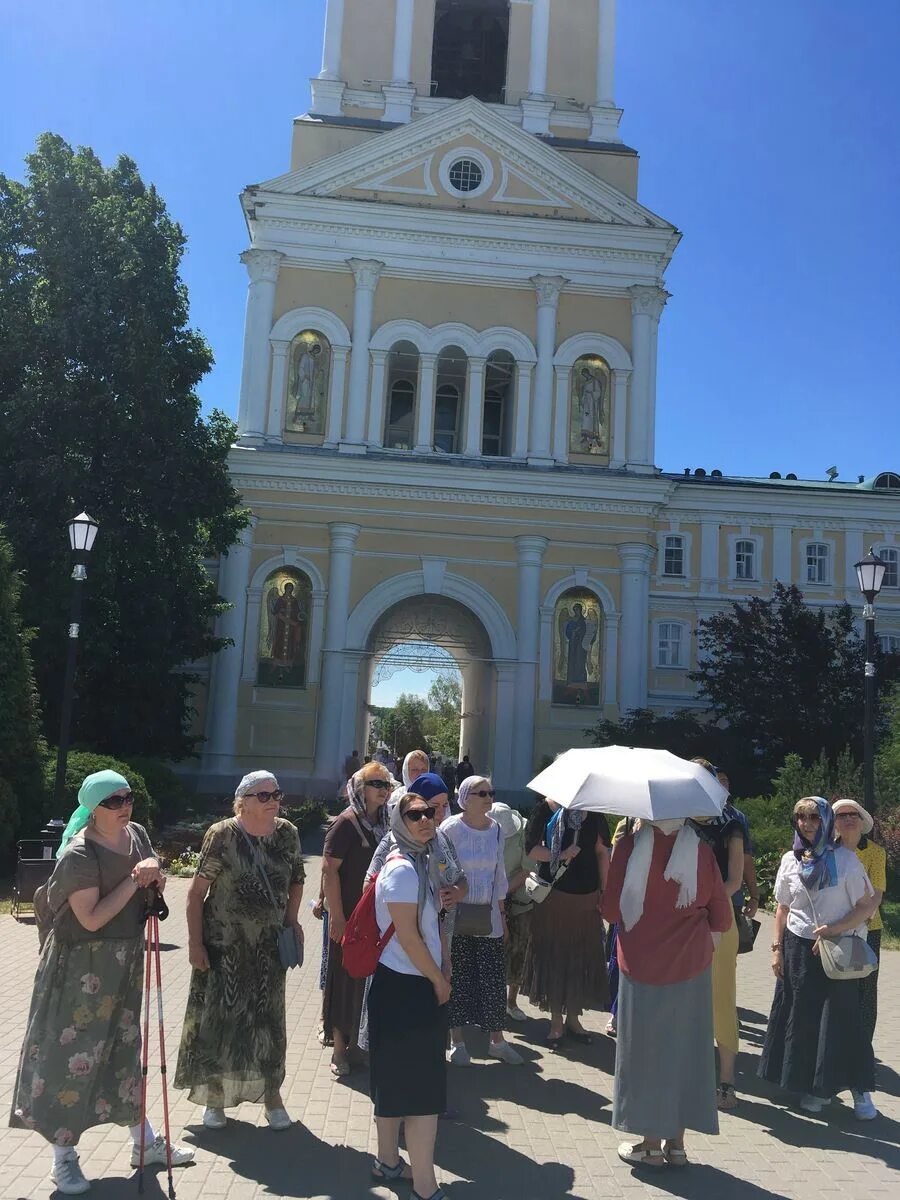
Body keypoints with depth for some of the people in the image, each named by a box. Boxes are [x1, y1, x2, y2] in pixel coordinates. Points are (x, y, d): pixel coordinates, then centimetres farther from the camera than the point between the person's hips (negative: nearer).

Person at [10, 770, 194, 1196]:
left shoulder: (137, 834, 0)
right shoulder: (79, 853, -22)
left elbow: (152, 881, 14)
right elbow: (92, 919, -25)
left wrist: (155, 879, -9)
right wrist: (134, 880, -24)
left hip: (125, 960, 7)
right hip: (82, 965, -7)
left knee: (124, 1046, 18)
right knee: (73, 1053, 2)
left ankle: (144, 1141, 30)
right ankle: (64, 1157, 18)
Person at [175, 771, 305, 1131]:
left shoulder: (287, 834, -2)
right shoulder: (222, 835, -14)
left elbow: (296, 881, 13)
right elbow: (197, 891, -12)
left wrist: (292, 920, 0)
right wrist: (195, 943, -13)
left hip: (269, 947, 3)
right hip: (224, 946, -3)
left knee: (268, 1019, 12)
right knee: (219, 1017, 8)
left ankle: (272, 1093, 28)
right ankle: (214, 1096, 26)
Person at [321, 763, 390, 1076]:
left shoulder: (384, 823, 7)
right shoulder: (346, 823, -12)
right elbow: (329, 869, -16)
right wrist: (337, 917, -19)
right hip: (350, 917, -6)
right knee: (345, 980, 4)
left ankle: (358, 1042, 29)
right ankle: (340, 1048, 17)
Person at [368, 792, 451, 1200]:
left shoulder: (426, 861, 8)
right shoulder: (402, 869, -21)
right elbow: (407, 936, -22)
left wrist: (445, 967, 8)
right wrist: (439, 980, -12)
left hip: (419, 985, 9)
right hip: (404, 987, -9)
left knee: (395, 1082, 20)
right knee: (422, 1087, -3)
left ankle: (388, 1161, 34)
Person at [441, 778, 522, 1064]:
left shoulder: (496, 830, 6)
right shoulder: (450, 829, -9)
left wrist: (503, 915, 14)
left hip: (488, 913, 4)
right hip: (457, 912, -4)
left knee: (494, 976, 5)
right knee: (458, 976, 4)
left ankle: (497, 1040, 19)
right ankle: (457, 1041, 18)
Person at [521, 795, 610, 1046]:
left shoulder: (593, 809, 4)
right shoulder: (547, 807, -5)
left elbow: (601, 851, 7)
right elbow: (531, 848, -6)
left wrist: (605, 891, 5)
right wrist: (560, 855, -18)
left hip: (587, 894, 3)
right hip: (554, 893, -2)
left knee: (583, 956, 8)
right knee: (553, 955, 4)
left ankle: (573, 1017, 25)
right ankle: (556, 1020, 19)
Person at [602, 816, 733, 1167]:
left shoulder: (629, 846, -13)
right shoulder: (701, 850, -5)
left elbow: (611, 910, -9)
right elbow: (722, 920, 1)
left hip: (642, 964, -2)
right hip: (691, 966, 2)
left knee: (646, 1048, 10)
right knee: (685, 1047, 14)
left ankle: (652, 1143, 20)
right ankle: (676, 1142, 23)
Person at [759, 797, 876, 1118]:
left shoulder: (845, 859, -5)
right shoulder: (790, 860, 5)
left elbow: (867, 905, -5)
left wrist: (834, 929, -16)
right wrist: (777, 948, 6)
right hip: (798, 949, 3)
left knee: (841, 1016, -2)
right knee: (803, 1018, 5)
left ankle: (858, 1089, 12)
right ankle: (813, 1087, 17)